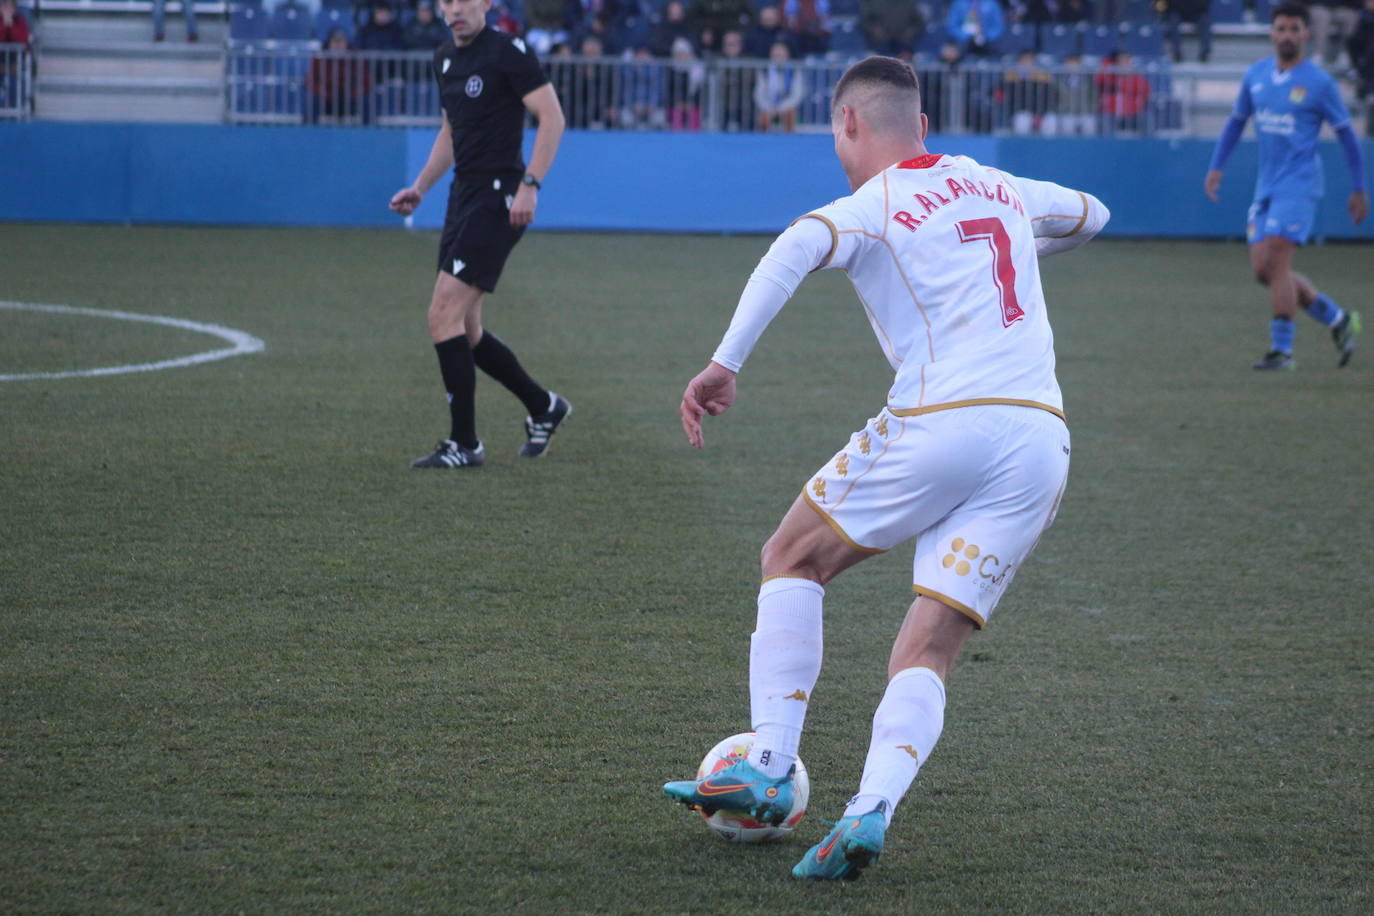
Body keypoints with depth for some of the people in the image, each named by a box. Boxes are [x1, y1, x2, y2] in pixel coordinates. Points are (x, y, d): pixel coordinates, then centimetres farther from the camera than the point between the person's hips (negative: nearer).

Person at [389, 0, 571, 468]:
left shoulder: (508, 52, -10)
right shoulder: (445, 59, 15)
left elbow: (552, 116, -14)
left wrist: (530, 184, -21)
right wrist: (420, 188, 18)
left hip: (498, 199, -9)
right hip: (464, 197, 9)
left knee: (444, 315, -15)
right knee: (463, 330, 11)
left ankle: (464, 443, -8)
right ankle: (543, 407, 29)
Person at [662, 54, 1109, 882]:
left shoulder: (874, 205, 2)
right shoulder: (1003, 189, 21)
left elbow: (797, 248, -21)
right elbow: (1092, 214, 42)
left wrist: (725, 363, -23)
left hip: (942, 424, -5)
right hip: (1042, 446, 5)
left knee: (792, 562, 17)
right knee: (928, 655, 6)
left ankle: (769, 768, 6)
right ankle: (872, 809, -19)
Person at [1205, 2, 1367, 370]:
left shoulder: (1319, 83, -6)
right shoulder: (1255, 76, 8)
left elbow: (1346, 134, 0)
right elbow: (1236, 121, 20)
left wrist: (1359, 189, 0)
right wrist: (1216, 167, 10)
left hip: (1299, 184, -6)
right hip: (1266, 185, 6)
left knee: (1276, 262, -16)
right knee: (1263, 270, 4)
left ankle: (1282, 350, -9)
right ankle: (1337, 319, 20)